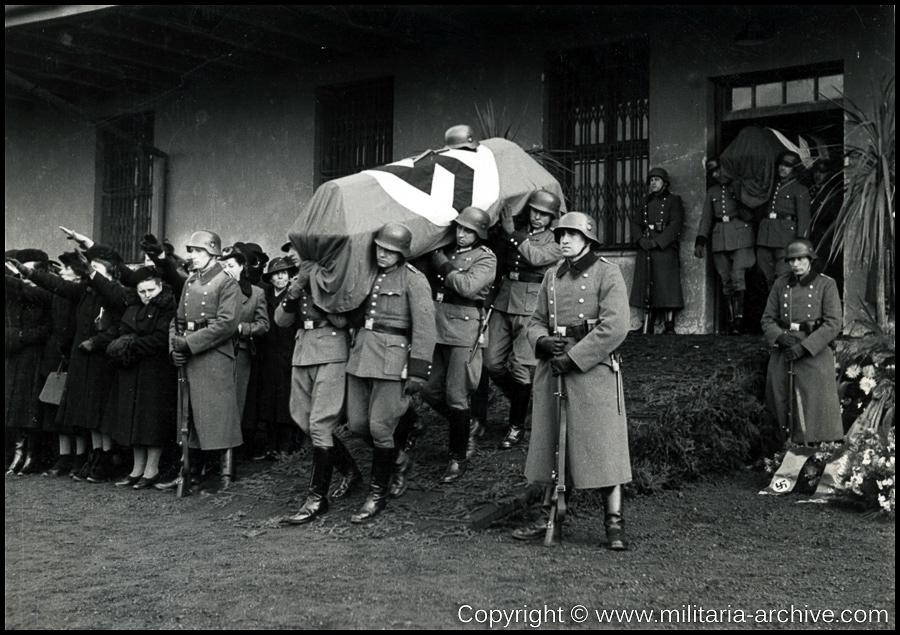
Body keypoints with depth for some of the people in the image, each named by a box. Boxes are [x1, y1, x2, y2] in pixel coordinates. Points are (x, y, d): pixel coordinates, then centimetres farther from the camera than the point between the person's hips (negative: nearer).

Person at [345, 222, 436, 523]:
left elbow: (424, 326, -10)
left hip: (392, 356, -7)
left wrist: (418, 370, -14)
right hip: (360, 351, 7)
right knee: (356, 424, 7)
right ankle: (396, 456, 35)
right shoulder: (369, 274, 14)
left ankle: (378, 495, 8)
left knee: (380, 427, -5)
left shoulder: (413, 279, -5)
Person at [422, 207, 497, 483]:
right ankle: (465, 425, 34)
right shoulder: (448, 251, 16)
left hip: (464, 330, -7)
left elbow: (467, 286, -18)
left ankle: (458, 459, 9)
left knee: (456, 396, -4)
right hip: (438, 327, 7)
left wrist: (442, 264, -10)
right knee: (430, 392, 9)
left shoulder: (486, 258, -2)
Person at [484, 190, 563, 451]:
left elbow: (537, 258, -16)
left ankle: (517, 425, 8)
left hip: (531, 306, -5)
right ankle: (520, 400, 27)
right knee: (492, 362, 2)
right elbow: (501, 263, 19)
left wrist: (513, 234, -14)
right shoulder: (517, 234, 15)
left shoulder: (556, 242, 2)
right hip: (503, 302, 5)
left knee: (521, 366, -5)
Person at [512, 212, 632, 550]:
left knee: (604, 447, -3)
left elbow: (614, 327, -14)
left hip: (593, 369, -6)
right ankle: (549, 518, 22)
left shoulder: (607, 273, -5)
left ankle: (614, 525, 3)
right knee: (550, 445, 11)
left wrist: (573, 357, -16)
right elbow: (536, 320, 17)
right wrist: (543, 341, -6)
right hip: (552, 370, 6)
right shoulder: (552, 276, 13)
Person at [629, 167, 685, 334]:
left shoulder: (673, 200, 5)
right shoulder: (645, 201, 20)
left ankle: (669, 326, -7)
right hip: (645, 251, 5)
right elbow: (635, 223, 14)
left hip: (665, 250, -5)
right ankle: (647, 328, 4)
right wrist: (641, 239, -6)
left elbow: (675, 226, -6)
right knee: (646, 289, 2)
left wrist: (657, 242, -15)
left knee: (667, 287, -9)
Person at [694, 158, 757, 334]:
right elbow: (706, 219, 16)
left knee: (738, 277, -16)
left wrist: (738, 198, -10)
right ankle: (731, 320, 3)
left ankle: (739, 318, -17)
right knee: (726, 281, 1)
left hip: (741, 236, -4)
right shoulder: (712, 192, 18)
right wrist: (700, 242, 6)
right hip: (720, 239, 4)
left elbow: (749, 216, 3)